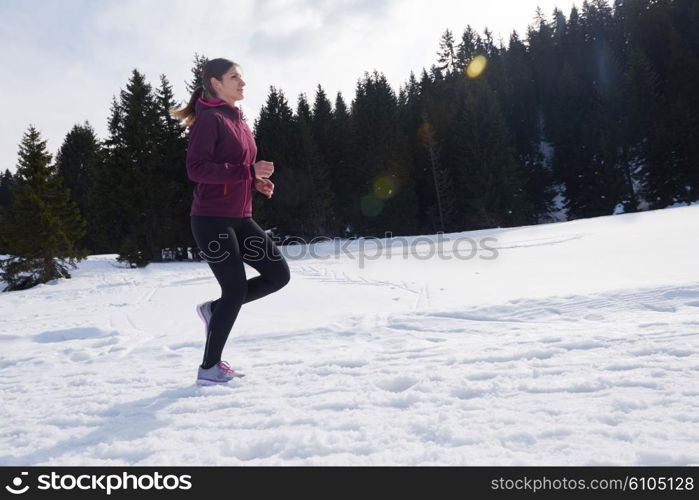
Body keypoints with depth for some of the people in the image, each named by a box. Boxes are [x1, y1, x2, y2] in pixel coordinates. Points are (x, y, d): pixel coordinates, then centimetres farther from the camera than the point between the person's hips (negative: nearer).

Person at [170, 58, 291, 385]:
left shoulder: (238, 121, 17)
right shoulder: (209, 119, -9)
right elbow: (196, 169, -20)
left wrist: (257, 182, 6)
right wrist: (248, 172, -23)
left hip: (240, 218, 8)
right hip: (212, 220, -8)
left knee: (279, 274, 4)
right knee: (236, 290, -6)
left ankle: (215, 309, 19)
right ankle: (209, 368, 11)